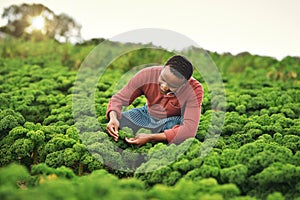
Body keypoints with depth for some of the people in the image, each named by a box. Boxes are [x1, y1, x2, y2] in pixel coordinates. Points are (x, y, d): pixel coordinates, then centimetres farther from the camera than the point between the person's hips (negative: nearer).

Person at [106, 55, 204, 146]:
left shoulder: (194, 90, -32)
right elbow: (119, 98, -16)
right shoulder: (147, 74, -26)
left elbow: (189, 129, -41)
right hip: (147, 114, 2)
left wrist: (151, 138, -49)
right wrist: (113, 118, -40)